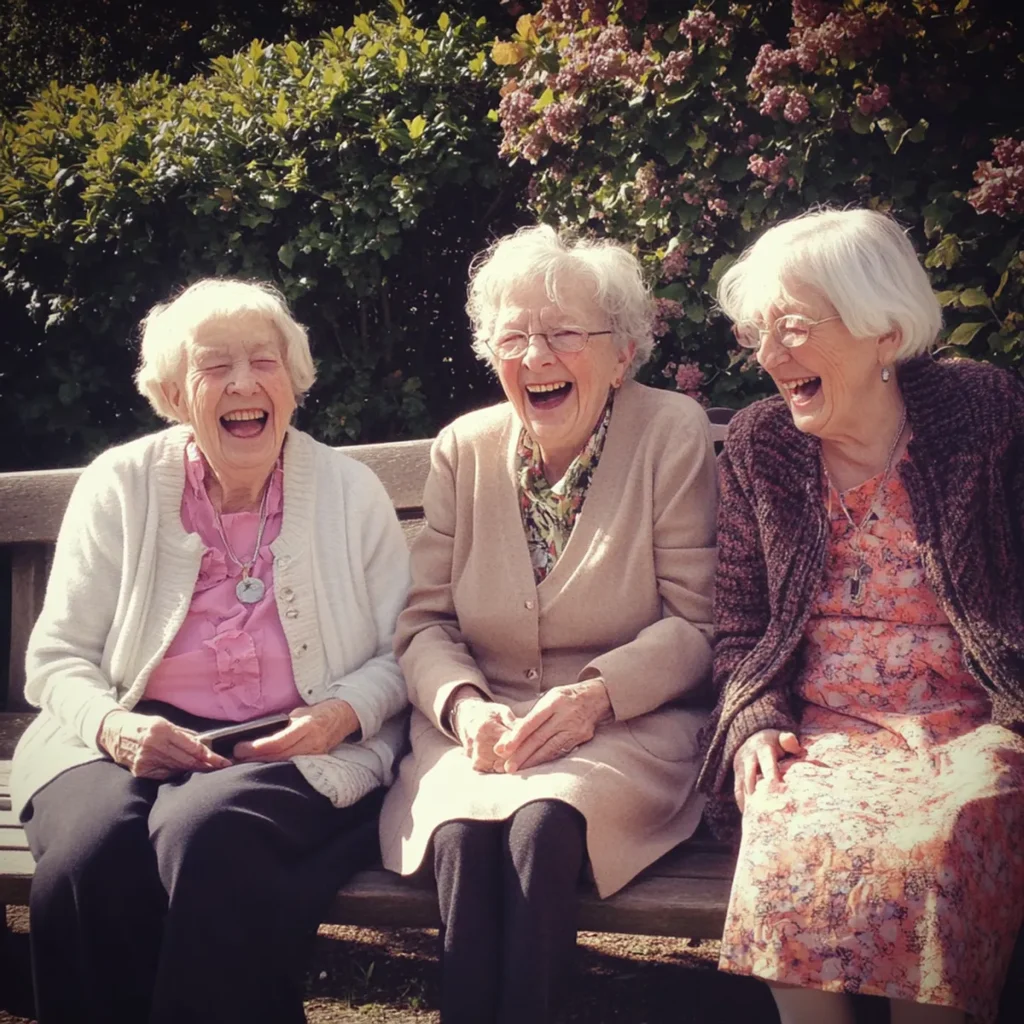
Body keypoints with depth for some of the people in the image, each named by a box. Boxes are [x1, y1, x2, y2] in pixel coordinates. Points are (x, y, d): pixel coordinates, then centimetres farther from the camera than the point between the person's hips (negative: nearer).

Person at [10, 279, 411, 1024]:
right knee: (91, 851, -32)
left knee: (208, 833, -35)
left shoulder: (351, 491, 8)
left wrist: (342, 715, -12)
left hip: (303, 755, -1)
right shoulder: (120, 486, 8)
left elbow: (400, 651, 9)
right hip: (133, 746, 2)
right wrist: (111, 724, -14)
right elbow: (58, 657, 7)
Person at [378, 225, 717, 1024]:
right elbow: (424, 623, 6)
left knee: (544, 823, -33)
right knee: (461, 833, -30)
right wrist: (463, 704, -15)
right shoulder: (463, 451, 8)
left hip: (627, 725, -2)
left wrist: (596, 694, -20)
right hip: (483, 724, 3)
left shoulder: (673, 435, -2)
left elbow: (695, 622, -4)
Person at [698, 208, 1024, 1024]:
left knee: (941, 840, -33)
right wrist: (756, 724, -5)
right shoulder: (759, 444, 8)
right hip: (821, 732, 2)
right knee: (792, 833, -30)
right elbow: (739, 627, 12)